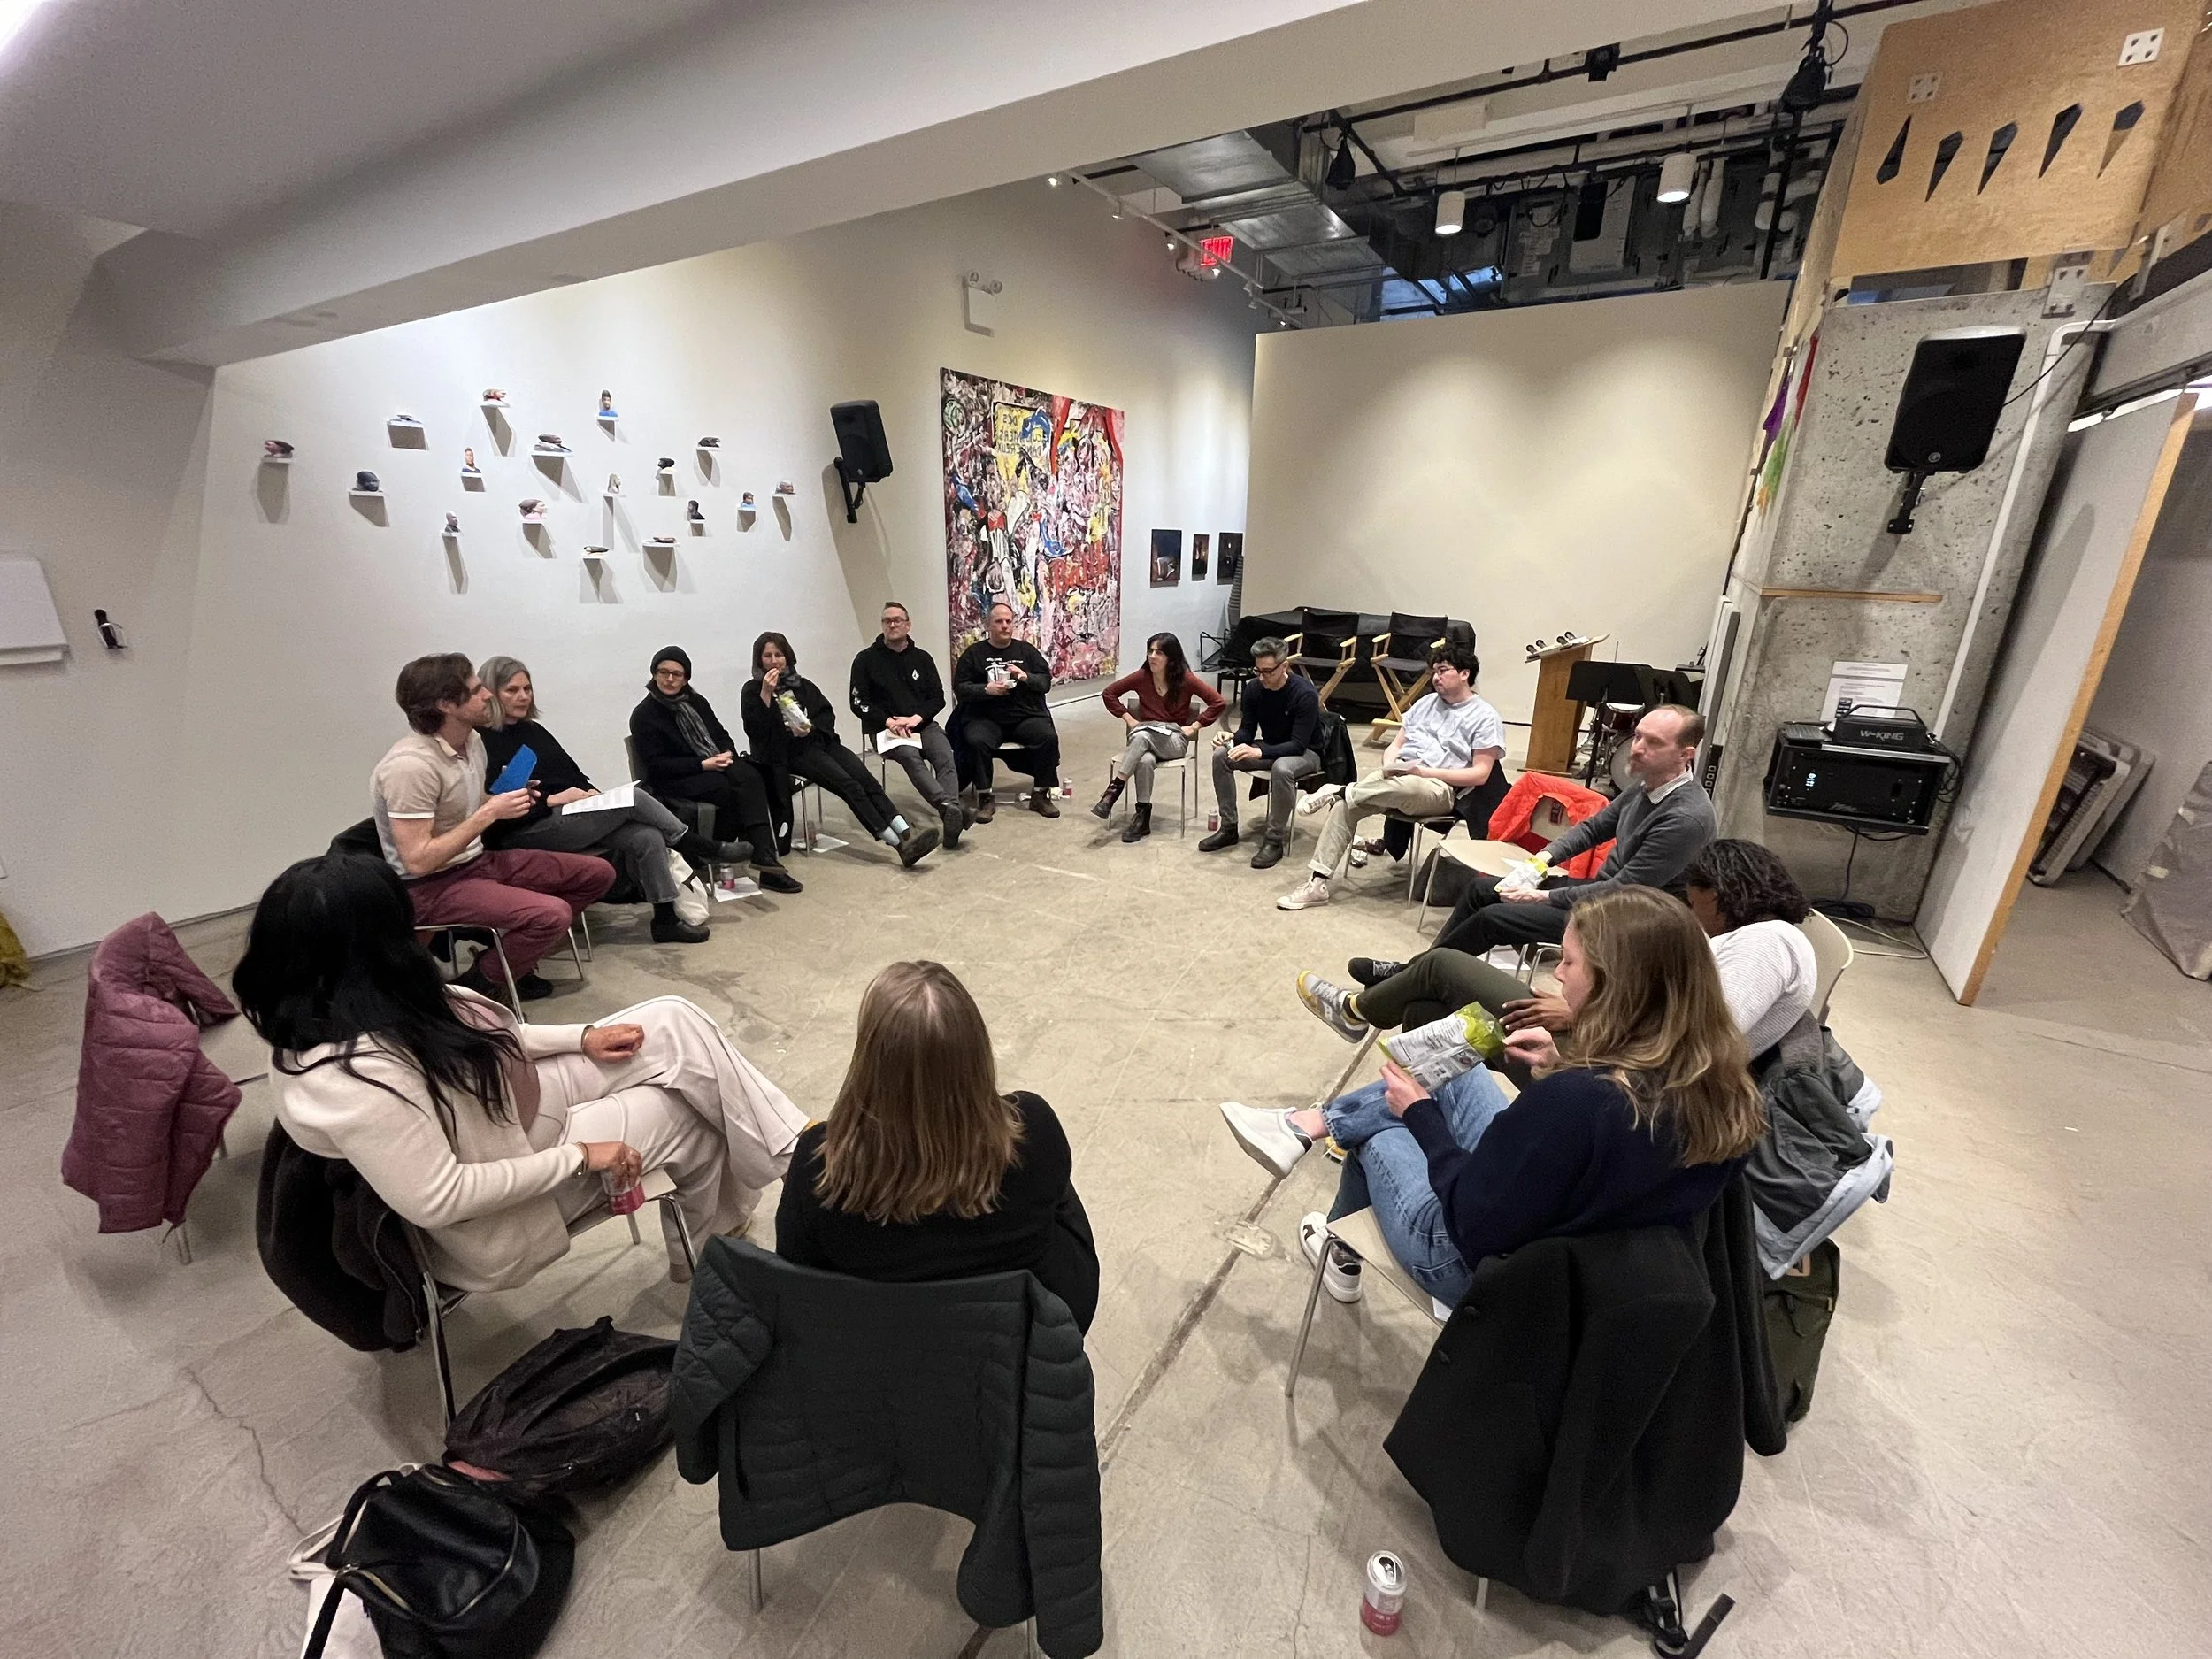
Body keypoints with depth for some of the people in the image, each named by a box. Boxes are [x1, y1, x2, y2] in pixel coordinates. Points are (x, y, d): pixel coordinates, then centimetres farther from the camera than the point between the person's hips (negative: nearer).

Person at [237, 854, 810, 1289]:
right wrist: (577, 1156, -23)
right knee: (692, 1117, -1)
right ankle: (702, 1250, 29)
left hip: (524, 1093, 8)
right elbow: (438, 1200, -31)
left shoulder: (343, 1011, -7)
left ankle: (799, 1150, 8)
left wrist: (581, 1037, 1)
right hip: (508, 1182, -8)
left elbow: (479, 1034, 6)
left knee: (673, 1022, -6)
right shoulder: (350, 1076, -36)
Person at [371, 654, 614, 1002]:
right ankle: (474, 986, -4)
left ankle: (512, 959, 11)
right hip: (432, 886, -9)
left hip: (478, 859, 9)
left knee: (598, 873, 5)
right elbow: (418, 861, -25)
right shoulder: (410, 765, -24)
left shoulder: (472, 740, 3)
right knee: (552, 915, -31)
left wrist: (506, 799, -1)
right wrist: (489, 813, -23)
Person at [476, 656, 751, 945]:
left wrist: (590, 791, -1)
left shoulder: (533, 731, 19)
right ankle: (706, 850, -8)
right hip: (526, 832, -7)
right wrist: (553, 799, -18)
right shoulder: (482, 743, -6)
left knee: (647, 838, -19)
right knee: (634, 798, -23)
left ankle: (666, 919, -12)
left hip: (572, 815, 8)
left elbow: (573, 773, 20)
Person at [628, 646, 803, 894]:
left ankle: (764, 857, -41)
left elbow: (720, 733, 19)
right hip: (677, 780, -5)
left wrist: (728, 753, -6)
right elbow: (655, 765, -10)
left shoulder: (696, 702, 16)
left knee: (750, 776, -30)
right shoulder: (643, 715, -3)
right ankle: (763, 857, -22)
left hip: (716, 765, 5)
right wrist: (702, 764, -19)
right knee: (738, 790, -33)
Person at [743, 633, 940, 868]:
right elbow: (754, 730, -7)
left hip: (817, 741, 5)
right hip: (786, 752, -5)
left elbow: (827, 715, 13)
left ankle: (907, 834, -35)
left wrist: (811, 727, -7)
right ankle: (899, 845, -35)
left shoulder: (802, 685, 19)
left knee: (865, 779, -22)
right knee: (849, 785, -26)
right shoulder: (752, 689, 7)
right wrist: (766, 693, -14)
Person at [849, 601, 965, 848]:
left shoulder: (922, 658, 16)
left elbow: (938, 697, 9)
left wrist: (916, 718, -10)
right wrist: (889, 721, -13)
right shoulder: (866, 659, 7)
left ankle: (951, 820, -48)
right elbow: (858, 702, 2)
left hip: (923, 724, 3)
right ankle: (949, 806, -54)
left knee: (945, 756, -29)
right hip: (885, 728, -2)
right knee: (910, 756, -35)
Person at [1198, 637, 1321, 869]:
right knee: (1221, 755, -15)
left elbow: (1298, 745, -29)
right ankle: (1229, 828, -5)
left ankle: (1275, 840, -24)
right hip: (1269, 747, 6)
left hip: (1306, 752, -6)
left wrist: (1260, 752, -42)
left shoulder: (1305, 694, -25)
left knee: (1281, 769, -40)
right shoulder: (1254, 689, -9)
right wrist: (1233, 738, -24)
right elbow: (1248, 729, 0)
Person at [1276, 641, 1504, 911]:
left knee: (1407, 786, -42)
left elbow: (1480, 774, -6)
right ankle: (1316, 882, -22)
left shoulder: (1485, 717, 1)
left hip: (1440, 788, -5)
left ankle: (1340, 791, -18)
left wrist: (1426, 771, -15)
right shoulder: (1426, 702, 20)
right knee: (1344, 805, -20)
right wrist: (1389, 764, -6)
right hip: (1396, 776, 6)